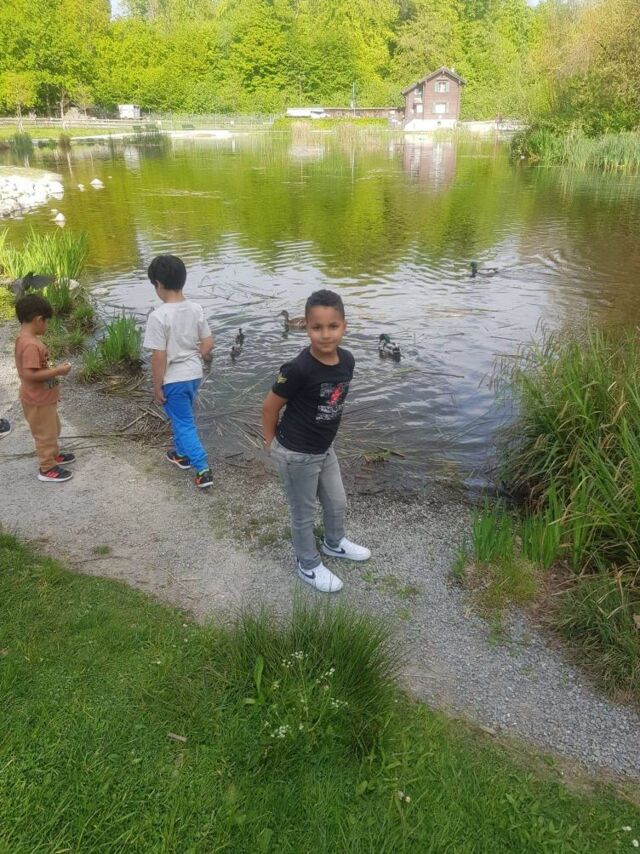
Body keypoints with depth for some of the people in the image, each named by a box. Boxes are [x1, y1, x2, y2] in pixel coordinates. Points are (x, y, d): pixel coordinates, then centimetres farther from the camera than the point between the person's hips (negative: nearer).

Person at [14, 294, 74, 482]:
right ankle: (47, 468, 20)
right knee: (45, 433, 6)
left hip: (43, 397, 10)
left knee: (52, 429, 26)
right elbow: (29, 374, -32)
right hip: (38, 400, -10)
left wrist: (53, 369, 10)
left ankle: (53, 454, 44)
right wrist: (57, 371, -25)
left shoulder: (24, 338, 4)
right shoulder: (31, 345, -28)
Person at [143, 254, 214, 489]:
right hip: (194, 375, 7)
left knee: (184, 424, 5)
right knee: (181, 418, 27)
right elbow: (208, 343, 2)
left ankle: (203, 470, 6)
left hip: (174, 379, -6)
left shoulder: (159, 316, -22)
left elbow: (159, 357, -20)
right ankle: (181, 454, 45)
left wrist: (157, 386, -10)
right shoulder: (196, 309, -4)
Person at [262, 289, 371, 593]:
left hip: (324, 448, 7)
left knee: (337, 502, 25)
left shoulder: (347, 360, -9)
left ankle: (335, 543, 53)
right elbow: (270, 406, -16)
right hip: (296, 454, -7)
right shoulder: (298, 368, -29)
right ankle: (308, 565, 36)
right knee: (304, 513, 13)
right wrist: (271, 441, -4)